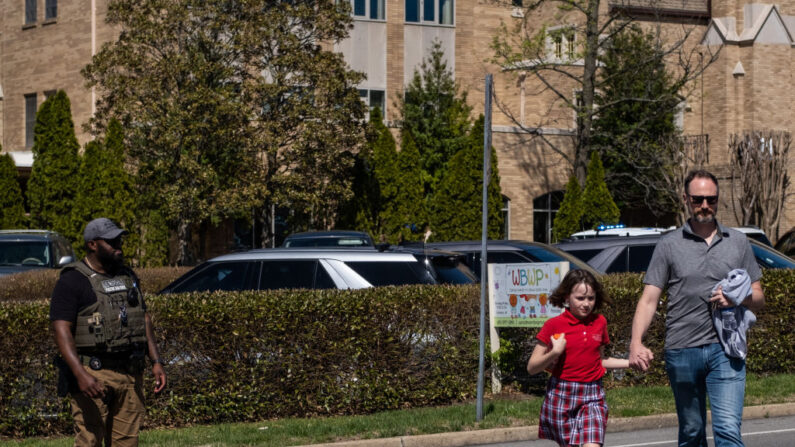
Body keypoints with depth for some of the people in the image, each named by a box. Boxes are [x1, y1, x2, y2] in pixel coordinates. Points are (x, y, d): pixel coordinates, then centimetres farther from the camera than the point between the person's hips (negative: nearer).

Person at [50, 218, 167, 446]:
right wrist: (80, 375, -26)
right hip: (93, 374, -6)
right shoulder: (72, 281, -7)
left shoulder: (127, 277, 16)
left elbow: (144, 320, 20)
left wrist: (156, 361, 9)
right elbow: (62, 331, -14)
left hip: (130, 374, 7)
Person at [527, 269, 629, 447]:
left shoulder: (599, 322, 7)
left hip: (592, 395, 2)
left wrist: (631, 362, 13)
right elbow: (532, 367, -4)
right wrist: (555, 352, -19)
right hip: (561, 396, -2)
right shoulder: (554, 325, -5)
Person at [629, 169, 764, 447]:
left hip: (725, 350, 0)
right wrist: (636, 343, -14)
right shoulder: (669, 245, 7)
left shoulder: (738, 242, 11)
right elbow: (649, 299, 1)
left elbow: (758, 299, 16)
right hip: (681, 351, 0)